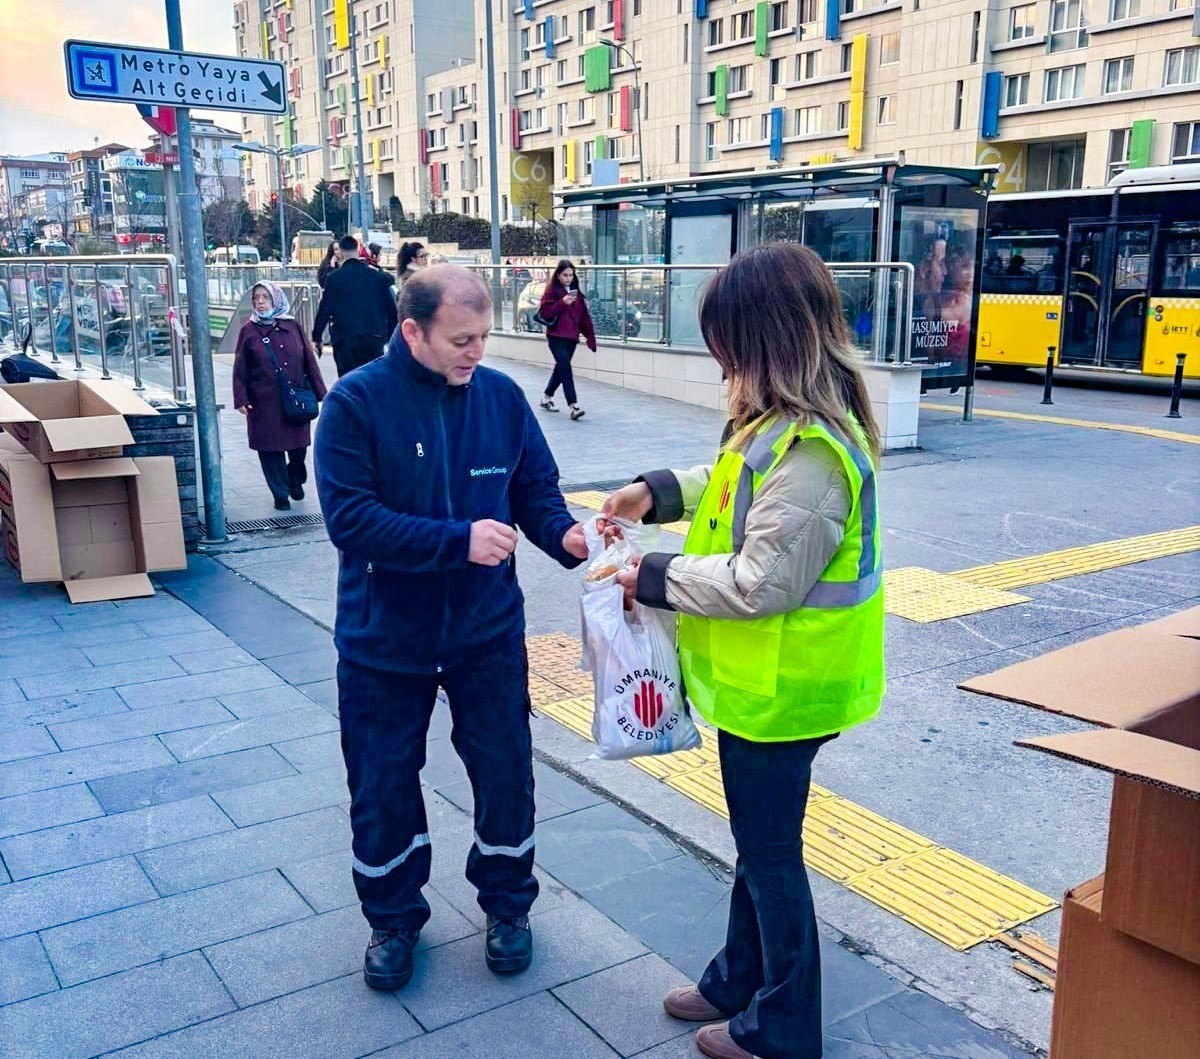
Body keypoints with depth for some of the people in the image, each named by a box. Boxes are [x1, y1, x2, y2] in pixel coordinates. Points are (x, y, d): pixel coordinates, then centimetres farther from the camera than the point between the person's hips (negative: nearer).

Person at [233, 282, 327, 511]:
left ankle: (296, 480, 35)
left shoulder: (292, 327, 5)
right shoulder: (248, 331, 2)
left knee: (299, 444, 7)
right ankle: (280, 494, 15)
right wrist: (241, 399, -6)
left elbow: (309, 361, 6)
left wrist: (320, 393, 3)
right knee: (270, 448, 2)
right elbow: (240, 369, 2)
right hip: (264, 403, -1)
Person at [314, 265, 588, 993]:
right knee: (383, 786, 14)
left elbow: (535, 490, 3)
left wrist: (564, 534, -19)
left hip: (488, 631, 2)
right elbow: (349, 519, -22)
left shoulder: (502, 395, -4)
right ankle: (394, 917, 38)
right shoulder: (357, 402, -15)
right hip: (384, 639, -2)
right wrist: (459, 541, -29)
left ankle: (508, 903, 38)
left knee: (505, 775, 13)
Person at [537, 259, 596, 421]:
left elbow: (584, 315, 14)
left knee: (561, 368, 14)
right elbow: (545, 313, -12)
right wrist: (562, 302, -21)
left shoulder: (576, 292, 14)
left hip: (572, 336, 6)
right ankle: (573, 405, -20)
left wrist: (589, 336, 10)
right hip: (556, 336, -6)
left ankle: (547, 397, 33)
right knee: (565, 368, -15)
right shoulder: (551, 291, -3)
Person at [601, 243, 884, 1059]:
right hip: (757, 679, 10)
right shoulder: (781, 422, 3)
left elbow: (761, 582, -28)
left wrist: (657, 579, -17)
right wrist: (660, 492, 3)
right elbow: (737, 487, 18)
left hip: (777, 689, -10)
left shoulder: (809, 453, -29)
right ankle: (740, 980, 44)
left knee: (770, 854, 9)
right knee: (756, 844, 24)